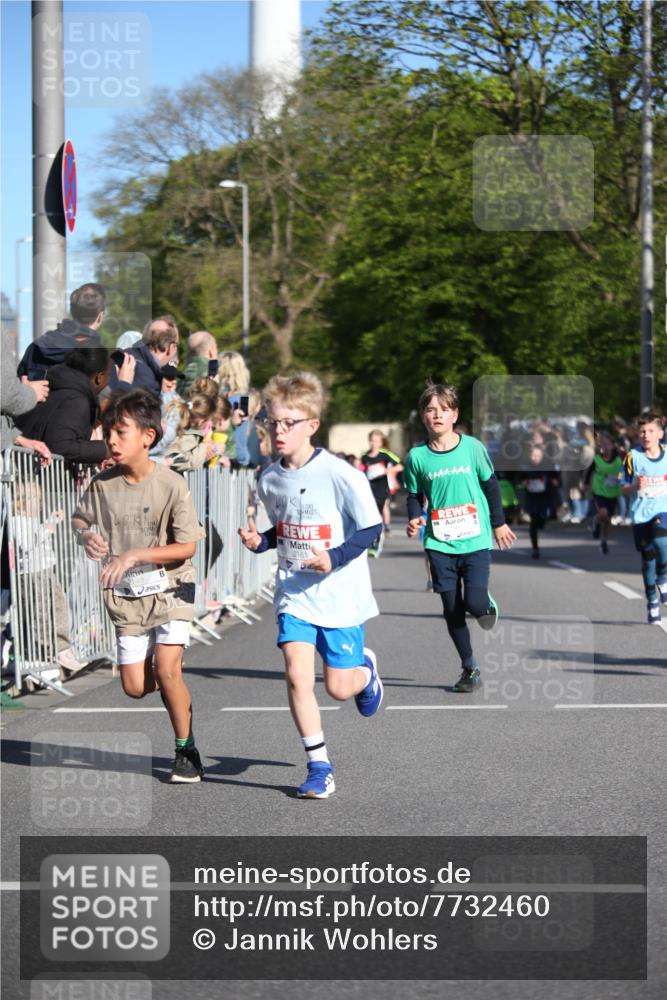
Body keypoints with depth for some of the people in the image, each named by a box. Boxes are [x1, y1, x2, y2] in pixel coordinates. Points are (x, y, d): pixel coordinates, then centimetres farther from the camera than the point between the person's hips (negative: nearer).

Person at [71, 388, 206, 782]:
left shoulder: (171, 485, -15)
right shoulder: (103, 484, -4)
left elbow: (187, 547, -14)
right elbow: (80, 517, 15)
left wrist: (135, 555, -23)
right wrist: (86, 535, -10)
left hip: (170, 589, -4)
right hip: (127, 596, 4)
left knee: (166, 668, -17)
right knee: (136, 686, 0)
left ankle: (187, 750, 1)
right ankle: (175, 682, 35)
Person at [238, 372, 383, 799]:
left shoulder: (339, 475, -16)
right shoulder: (269, 480, 2)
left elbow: (371, 527, -11)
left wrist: (334, 559, -24)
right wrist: (260, 541, -3)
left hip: (340, 596, -4)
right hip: (294, 595, 4)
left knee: (339, 687, 2)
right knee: (297, 676, -11)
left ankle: (365, 670, 41)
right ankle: (319, 767, 3)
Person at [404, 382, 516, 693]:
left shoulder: (472, 447, -2)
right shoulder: (417, 456, 0)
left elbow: (490, 485, 9)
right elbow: (414, 495, 10)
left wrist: (499, 523, 14)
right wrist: (414, 518, -10)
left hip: (475, 539, -1)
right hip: (439, 543, 1)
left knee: (475, 604, -13)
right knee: (452, 609, 4)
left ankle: (487, 604, 25)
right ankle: (469, 667, 18)